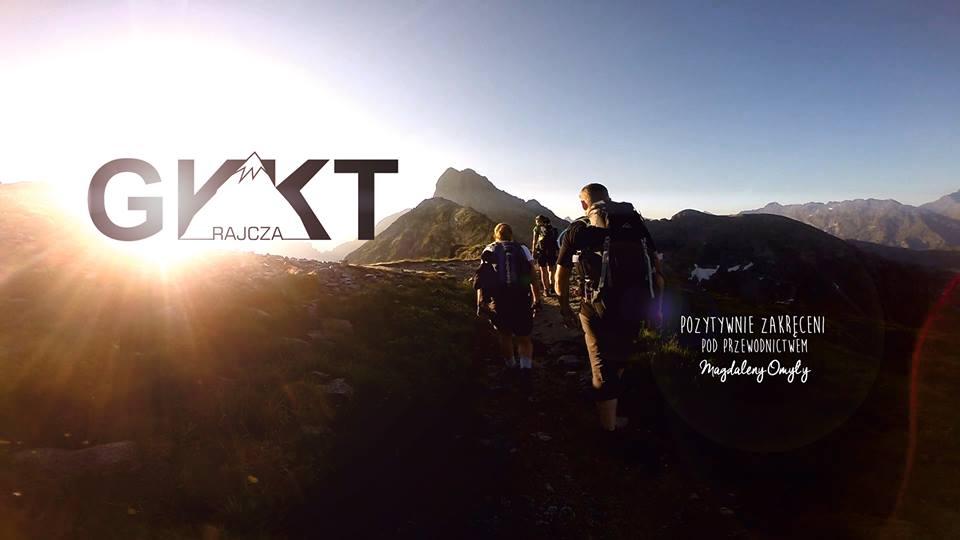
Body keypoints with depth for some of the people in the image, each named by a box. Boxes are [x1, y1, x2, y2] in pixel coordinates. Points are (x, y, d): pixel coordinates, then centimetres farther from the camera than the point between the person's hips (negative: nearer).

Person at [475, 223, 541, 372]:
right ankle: (526, 366, -5)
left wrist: (480, 303, -6)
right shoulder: (523, 249, 8)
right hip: (522, 302, -1)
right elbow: (533, 278, -2)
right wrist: (537, 300, -1)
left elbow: (481, 279, -3)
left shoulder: (488, 251, 9)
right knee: (524, 338, 15)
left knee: (505, 336, 23)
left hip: (498, 303, 1)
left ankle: (512, 367, 34)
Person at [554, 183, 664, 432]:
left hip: (599, 310, -3)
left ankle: (610, 430, 21)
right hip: (635, 308, 4)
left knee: (604, 370, 11)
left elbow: (560, 277, 5)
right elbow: (656, 266, 6)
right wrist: (657, 306, 13)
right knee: (618, 358, 27)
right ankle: (610, 404, 48)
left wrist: (565, 310, 19)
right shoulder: (634, 221, 9)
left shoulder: (578, 229, 3)